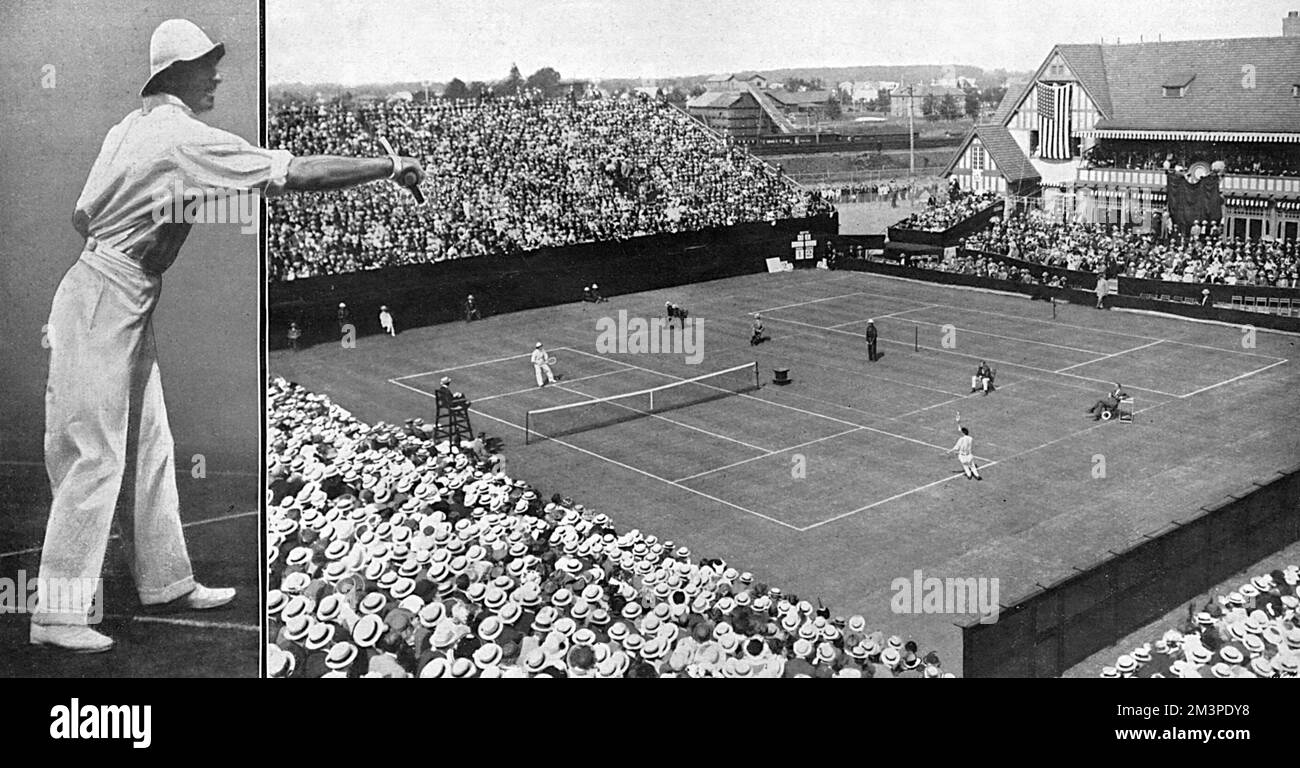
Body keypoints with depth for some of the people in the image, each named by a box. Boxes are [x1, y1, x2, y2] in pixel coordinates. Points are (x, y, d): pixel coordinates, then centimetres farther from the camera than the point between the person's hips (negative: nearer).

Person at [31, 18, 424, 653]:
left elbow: (82, 215, 15)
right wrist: (388, 165, -16)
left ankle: (165, 581, 24)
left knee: (147, 448, 14)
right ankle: (57, 614, 2)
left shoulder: (131, 126, 11)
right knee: (96, 457, -5)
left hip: (126, 302, 10)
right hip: (105, 298, -10)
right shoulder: (185, 137, -18)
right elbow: (293, 175, -22)